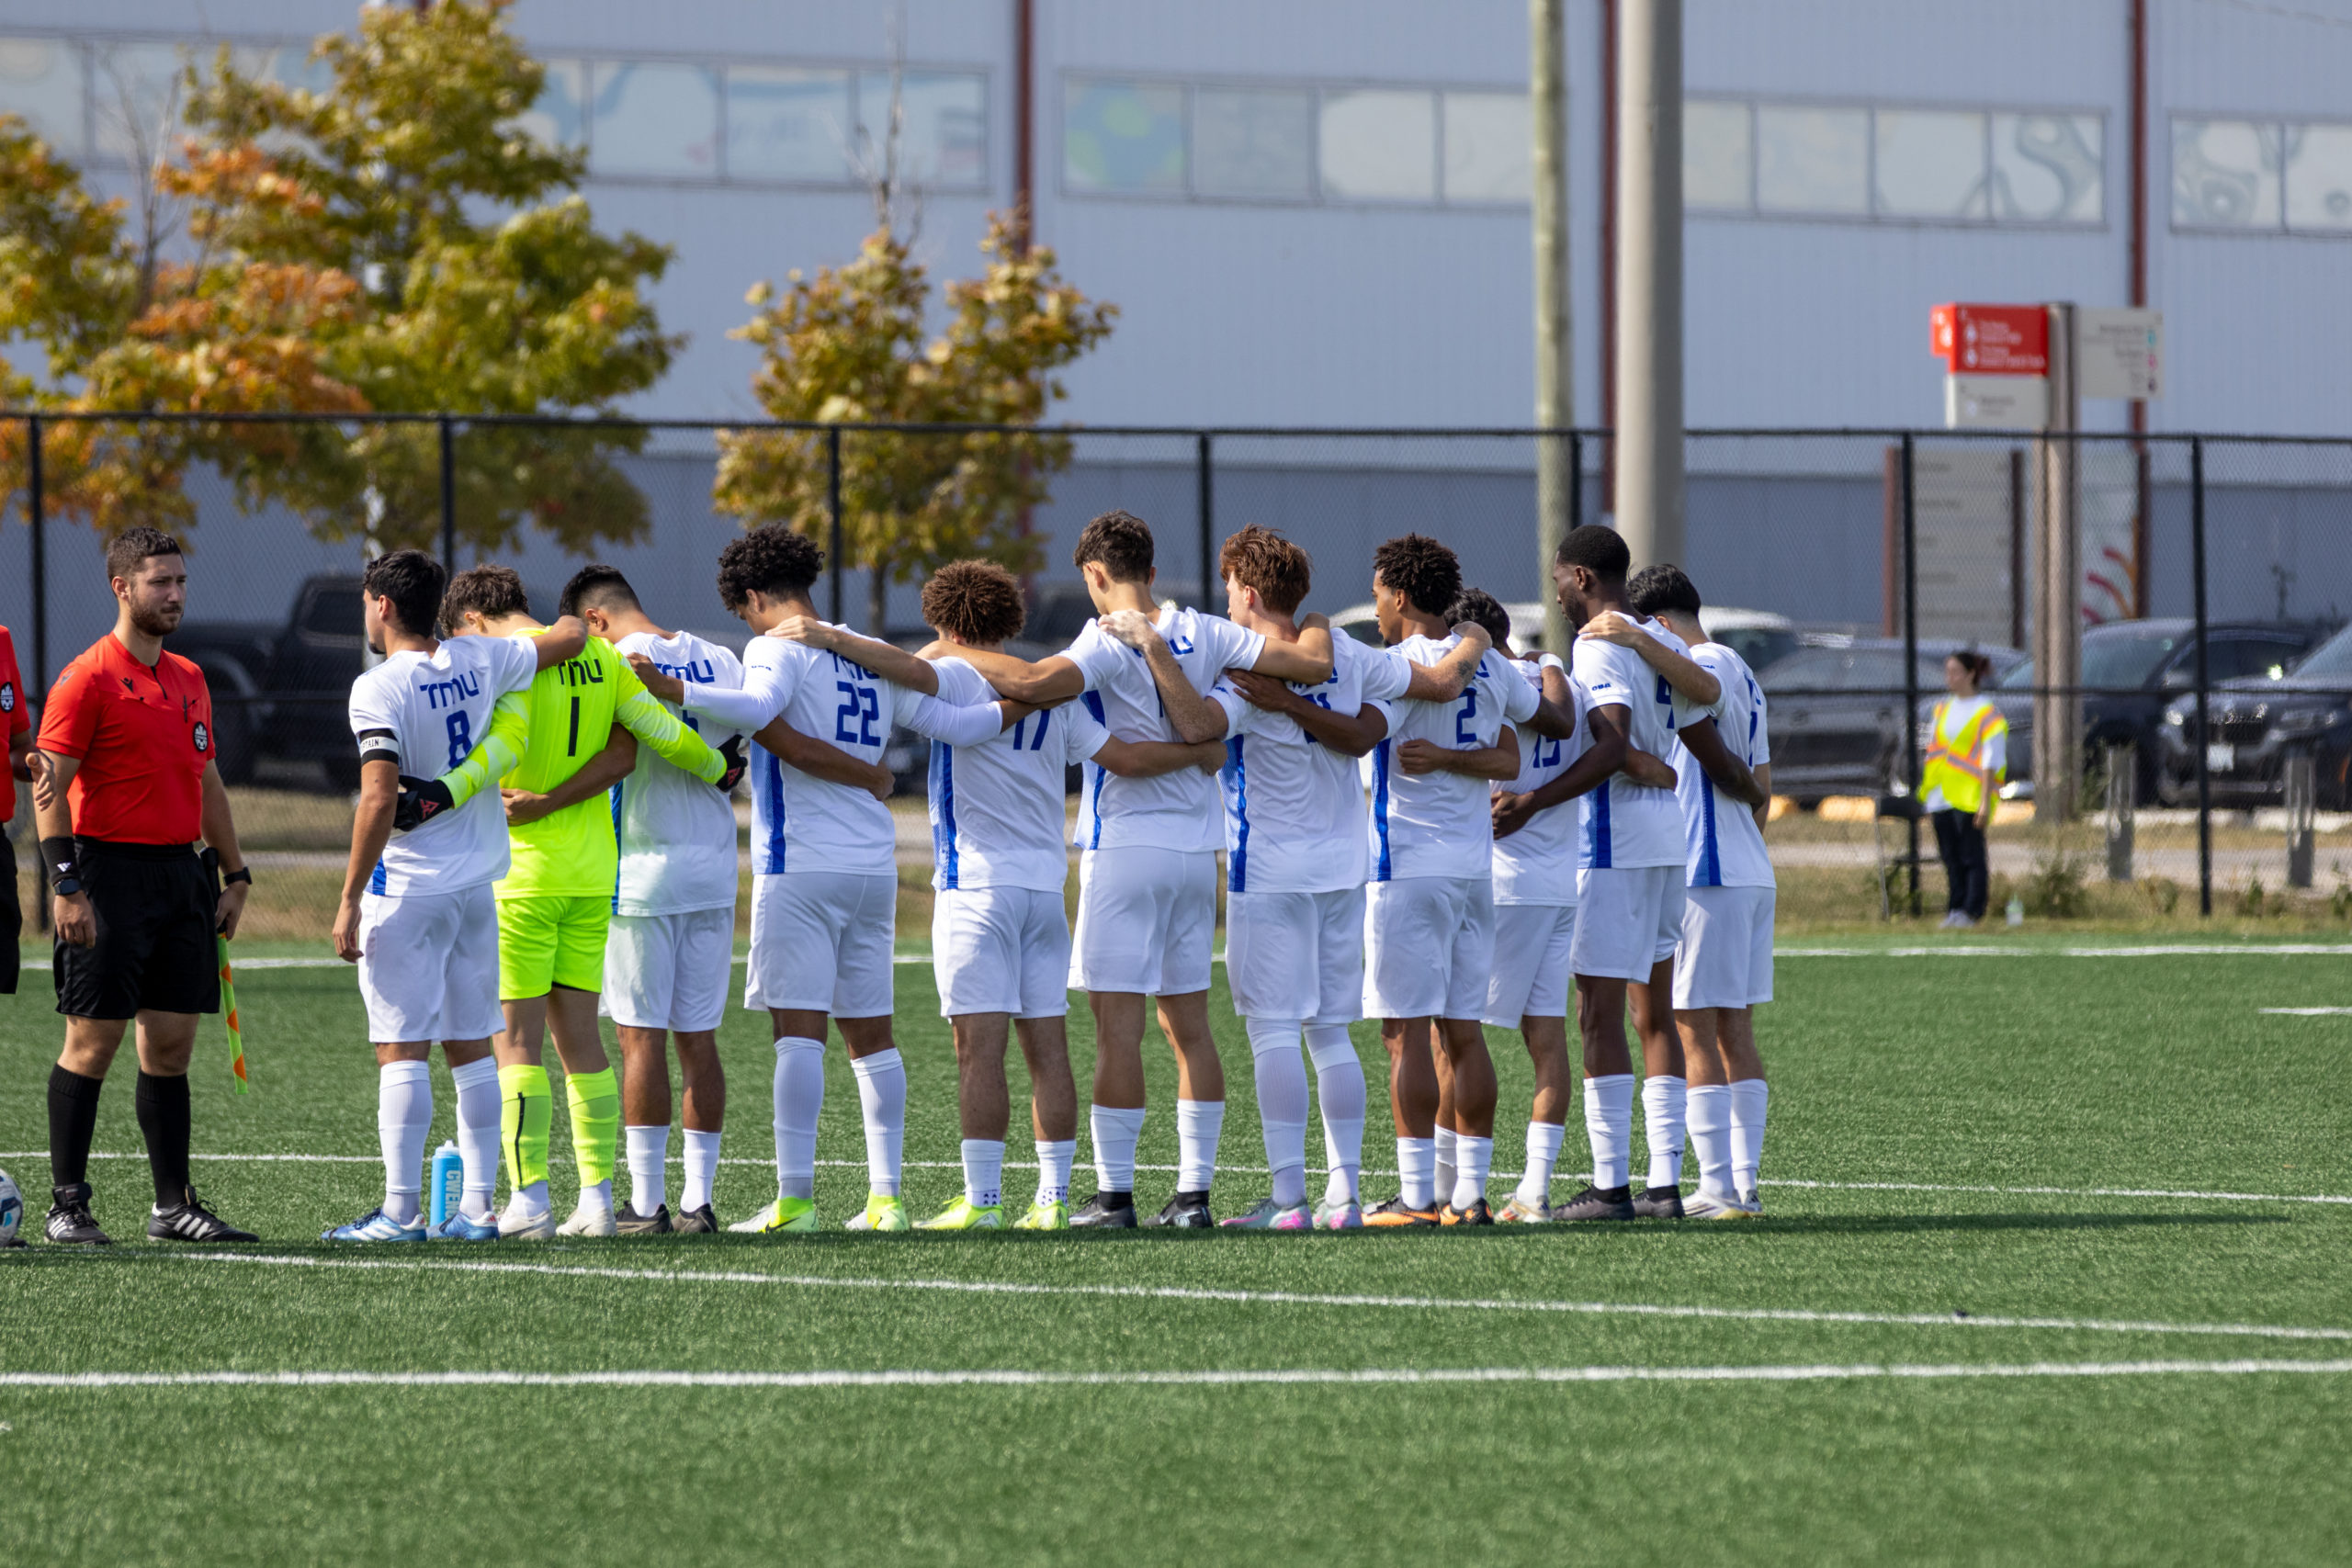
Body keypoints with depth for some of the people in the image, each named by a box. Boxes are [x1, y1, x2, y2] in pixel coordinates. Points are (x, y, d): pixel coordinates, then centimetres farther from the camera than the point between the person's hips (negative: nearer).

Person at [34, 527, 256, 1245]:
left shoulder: (189, 680, 15)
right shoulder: (88, 680, -8)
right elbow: (49, 787, -11)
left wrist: (234, 873, 18)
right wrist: (66, 885, -18)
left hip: (180, 873, 7)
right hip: (111, 872, -7)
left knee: (171, 1045, 7)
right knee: (92, 1043, -5)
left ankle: (174, 1205, 12)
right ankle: (67, 1207, -1)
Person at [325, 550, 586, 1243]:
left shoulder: (378, 690, -14)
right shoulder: (478, 661, 3)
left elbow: (379, 800, -21)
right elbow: (568, 638, 16)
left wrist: (349, 900, -17)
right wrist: (572, 627, 40)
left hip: (407, 891, -6)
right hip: (478, 884, 6)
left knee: (402, 1050, -4)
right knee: (472, 1049, 10)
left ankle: (400, 1211, -6)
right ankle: (477, 1207, 9)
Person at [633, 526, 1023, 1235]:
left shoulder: (778, 650, -5)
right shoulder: (873, 658, 15)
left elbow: (758, 709, -26)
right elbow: (950, 723, 17)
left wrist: (674, 692, -35)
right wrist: (1017, 707, 32)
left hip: (800, 867, -6)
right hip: (873, 865, 6)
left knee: (799, 1031, -9)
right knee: (871, 1035, 11)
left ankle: (795, 1197, -14)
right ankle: (886, 1197, 10)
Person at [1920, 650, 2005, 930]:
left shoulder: (1987, 713, -5)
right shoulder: (1943, 710, 15)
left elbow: (1992, 760, -8)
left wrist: (1985, 801, -13)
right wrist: (1927, 797, 16)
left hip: (1970, 797, -6)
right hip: (1940, 796, 6)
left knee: (1972, 856, -7)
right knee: (1951, 857, 4)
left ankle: (1971, 911, -6)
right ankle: (1954, 909, 7)